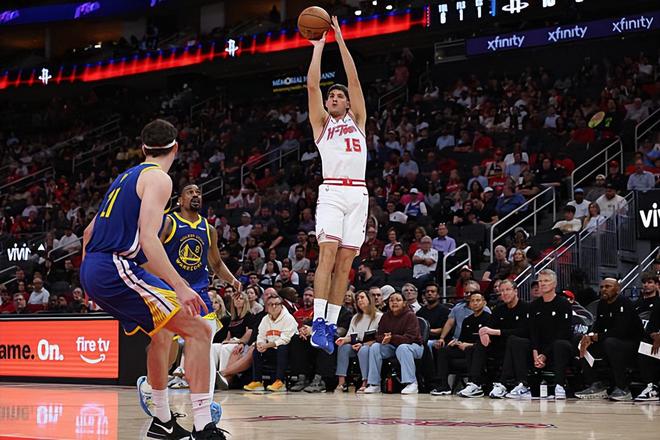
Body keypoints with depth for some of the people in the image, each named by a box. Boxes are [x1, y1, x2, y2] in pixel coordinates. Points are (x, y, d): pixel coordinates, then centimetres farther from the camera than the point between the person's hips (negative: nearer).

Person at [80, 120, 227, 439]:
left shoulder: (126, 177, 23)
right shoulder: (158, 178, -4)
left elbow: (89, 232, 28)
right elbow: (148, 238, -19)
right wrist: (180, 287, -25)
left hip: (91, 269, 9)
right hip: (116, 269, -9)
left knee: (162, 333, 27)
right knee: (199, 329, -11)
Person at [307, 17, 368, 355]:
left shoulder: (357, 121, 21)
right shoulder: (322, 122, 17)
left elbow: (355, 81, 13)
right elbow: (312, 85, 6)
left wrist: (341, 41, 11)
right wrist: (319, 45, 9)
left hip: (358, 194, 3)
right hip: (332, 192, -3)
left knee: (345, 262, 0)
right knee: (328, 253, -18)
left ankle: (331, 325, 1)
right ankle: (318, 321, -23)